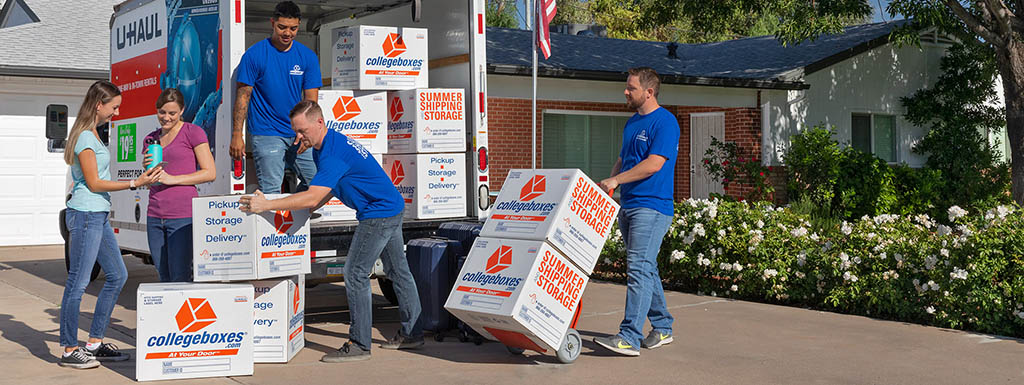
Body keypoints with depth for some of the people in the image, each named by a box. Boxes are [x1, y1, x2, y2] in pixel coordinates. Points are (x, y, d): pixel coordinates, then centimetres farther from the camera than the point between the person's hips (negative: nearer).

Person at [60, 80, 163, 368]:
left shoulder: (92, 134, 17)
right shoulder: (85, 137, -13)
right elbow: (94, 183, -15)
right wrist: (134, 184, -16)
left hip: (99, 215, 11)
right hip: (86, 214, -11)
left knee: (117, 275, 12)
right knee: (78, 282, -5)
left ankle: (95, 343, 17)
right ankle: (70, 350, 1)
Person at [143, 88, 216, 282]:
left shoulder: (193, 133, 0)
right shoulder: (151, 139, 18)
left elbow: (210, 173, -5)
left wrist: (172, 179, -10)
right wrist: (148, 169, 1)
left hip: (183, 215, -6)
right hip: (155, 215, 6)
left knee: (180, 278, -9)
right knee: (164, 278, 7)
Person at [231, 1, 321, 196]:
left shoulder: (308, 57, 5)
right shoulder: (254, 55, -4)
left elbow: (311, 99, 4)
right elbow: (243, 96, -3)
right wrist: (237, 135, -9)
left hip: (298, 134, 4)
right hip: (266, 134, -4)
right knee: (271, 191, -6)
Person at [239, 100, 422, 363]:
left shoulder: (334, 152, -25)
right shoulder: (323, 147, 9)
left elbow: (312, 198, -32)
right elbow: (327, 192, 15)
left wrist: (266, 205, -31)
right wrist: (303, 210, 1)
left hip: (379, 213, -11)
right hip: (393, 208, 11)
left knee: (356, 275, -9)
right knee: (398, 271, 15)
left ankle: (359, 345, -5)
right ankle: (411, 333, 25)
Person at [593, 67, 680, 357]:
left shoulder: (665, 122, -10)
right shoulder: (632, 122, 18)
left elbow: (654, 164, -19)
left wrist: (616, 180, -17)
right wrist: (609, 185, 5)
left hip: (651, 206, -9)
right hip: (628, 206, 9)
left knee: (638, 269, -14)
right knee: (646, 268, 13)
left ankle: (629, 337, -17)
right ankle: (662, 328, 24)